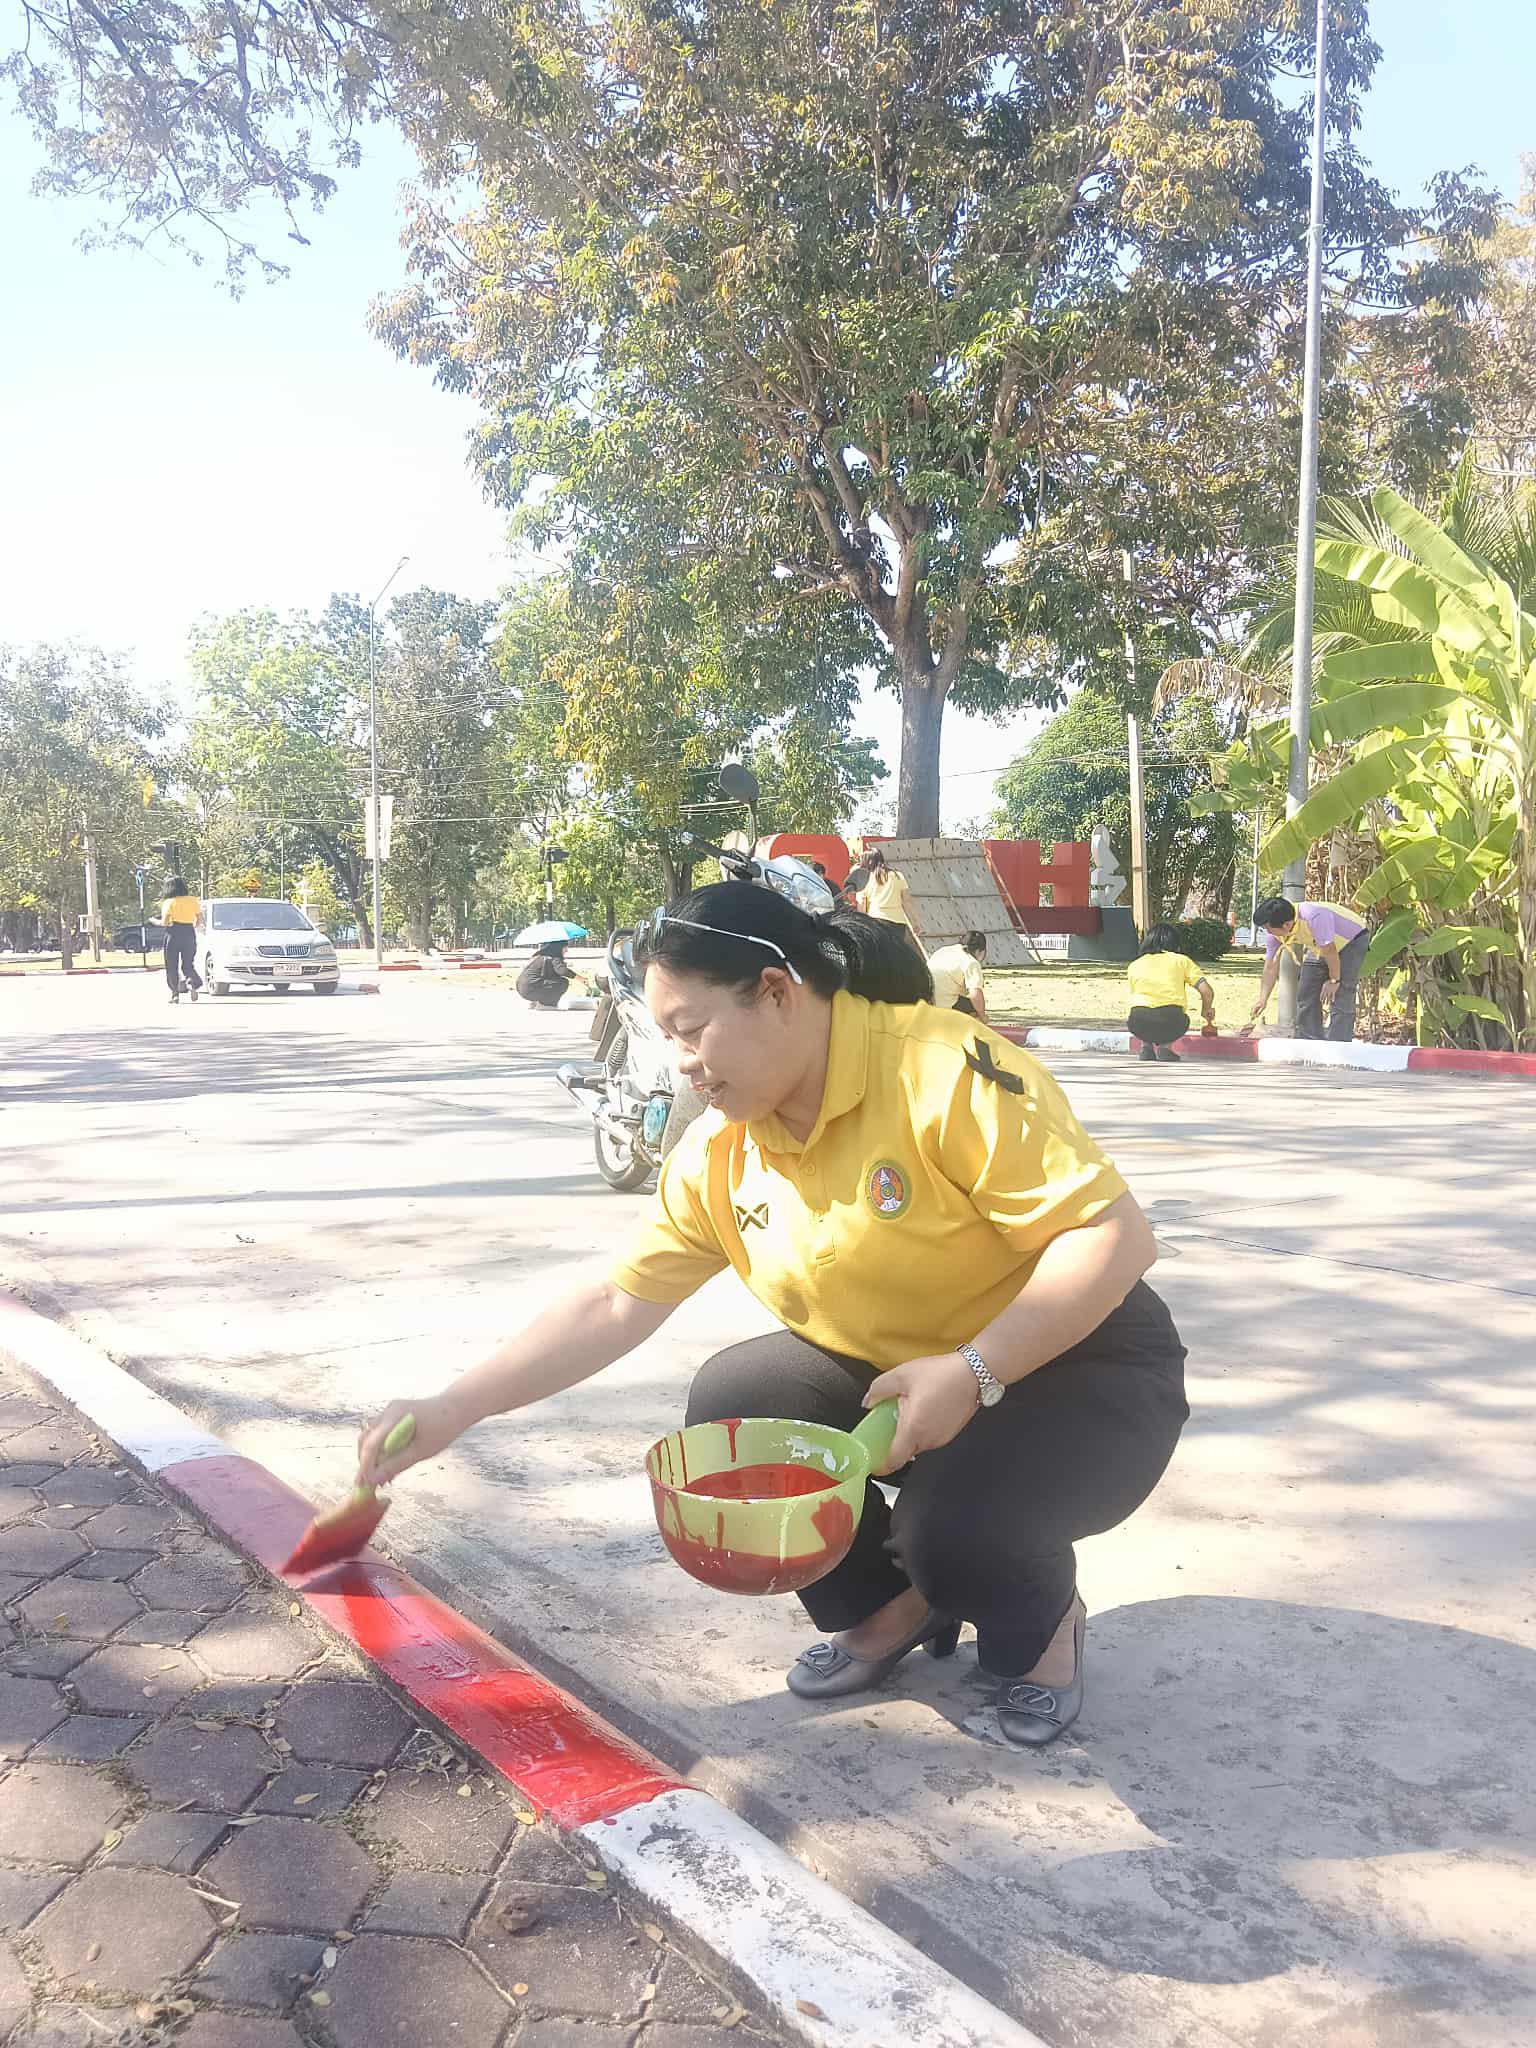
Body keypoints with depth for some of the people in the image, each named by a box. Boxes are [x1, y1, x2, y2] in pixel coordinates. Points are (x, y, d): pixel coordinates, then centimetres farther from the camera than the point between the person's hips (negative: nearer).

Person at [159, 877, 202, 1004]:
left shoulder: (169, 903, -5)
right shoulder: (193, 901, 5)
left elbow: (165, 921, -10)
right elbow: (200, 917, 7)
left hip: (174, 933, -3)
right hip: (189, 934, 3)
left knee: (172, 965, 6)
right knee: (188, 965, 8)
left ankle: (175, 994, 4)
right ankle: (193, 983, -20)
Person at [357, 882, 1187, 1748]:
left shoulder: (947, 1071, -27)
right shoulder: (718, 1154, -6)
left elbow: (1115, 1235, -27)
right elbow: (616, 1305, -3)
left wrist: (970, 1371, -35)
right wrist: (450, 1411, -9)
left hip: (1081, 1367, -6)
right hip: (890, 1376, 6)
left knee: (957, 1523, -31)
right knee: (731, 1404, -14)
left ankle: (1046, 1622, 7)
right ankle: (894, 1602, 10)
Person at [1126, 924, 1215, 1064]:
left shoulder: (1134, 965, 22)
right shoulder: (1181, 960, 16)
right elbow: (1207, 991, 9)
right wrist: (1207, 1010, 30)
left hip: (1140, 1024, 2)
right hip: (1171, 1023, -2)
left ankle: (1147, 1046, 17)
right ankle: (1164, 1046, 11)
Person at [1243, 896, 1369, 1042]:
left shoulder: (1314, 917, -42)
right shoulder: (1273, 932, -19)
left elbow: (1330, 951, -30)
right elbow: (1270, 968, -13)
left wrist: (1333, 980, -19)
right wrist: (1263, 1000, -20)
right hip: (1320, 945, 7)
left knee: (1340, 1001, -16)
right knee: (1306, 997, 3)